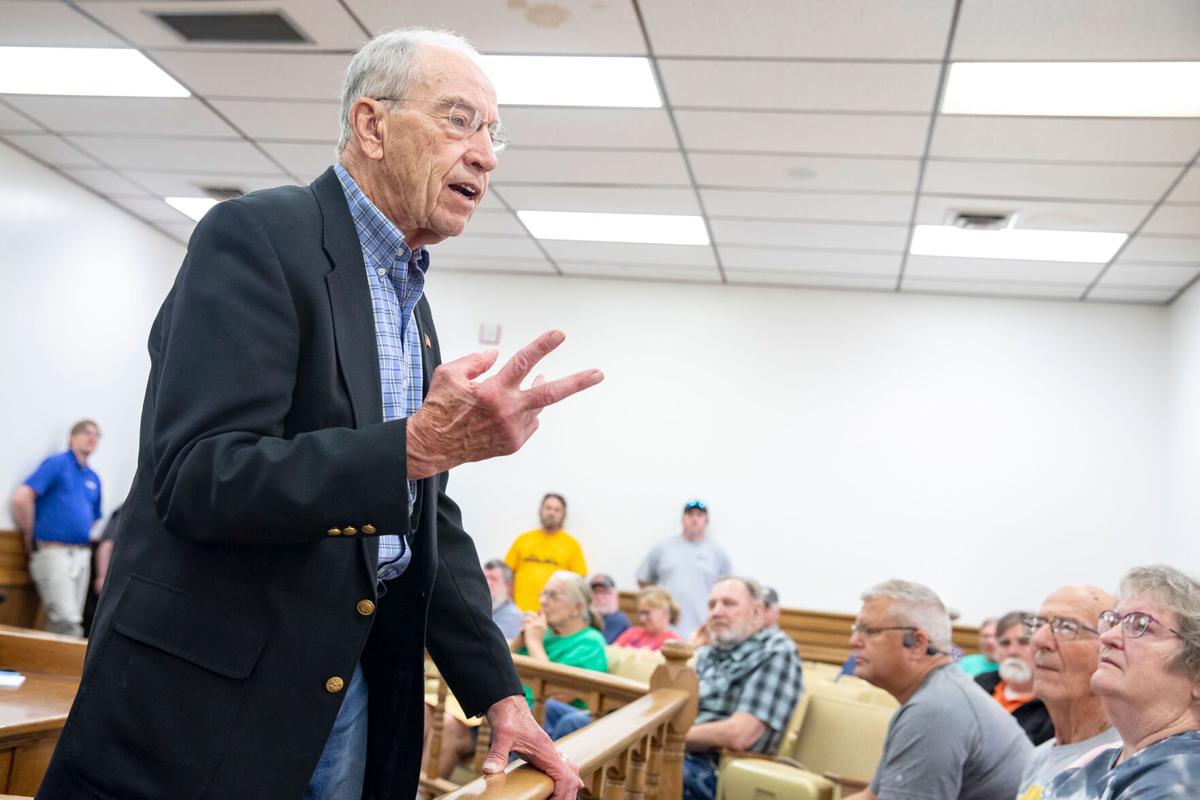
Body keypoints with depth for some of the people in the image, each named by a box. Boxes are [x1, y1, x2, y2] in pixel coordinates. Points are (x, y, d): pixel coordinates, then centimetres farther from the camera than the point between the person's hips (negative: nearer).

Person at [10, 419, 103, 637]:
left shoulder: (93, 478, 15)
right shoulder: (57, 463, -4)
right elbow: (21, 497, -14)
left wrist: (83, 543, 13)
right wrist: (30, 539, -7)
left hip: (82, 554, 7)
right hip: (53, 551, -7)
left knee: (73, 620, 8)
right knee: (66, 620, -13)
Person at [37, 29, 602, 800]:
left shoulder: (413, 302, 12)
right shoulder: (256, 237, -13)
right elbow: (195, 478, -24)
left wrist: (497, 690, 8)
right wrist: (418, 443, -35)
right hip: (205, 705, -7)